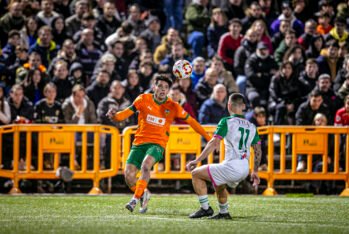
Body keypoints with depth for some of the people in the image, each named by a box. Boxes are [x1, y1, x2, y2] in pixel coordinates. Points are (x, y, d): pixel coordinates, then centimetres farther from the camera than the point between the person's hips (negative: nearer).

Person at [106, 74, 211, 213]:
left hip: (157, 144, -2)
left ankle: (135, 199, -35)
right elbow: (126, 113, -2)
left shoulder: (173, 107, 2)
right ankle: (144, 194, 19)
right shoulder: (143, 100, 1)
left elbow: (191, 121, 13)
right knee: (129, 174, -12)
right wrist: (114, 115, -25)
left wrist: (208, 138, 13)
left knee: (146, 165, -33)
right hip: (139, 143, 2)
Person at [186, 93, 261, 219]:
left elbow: (214, 143, -13)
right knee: (219, 184, 35)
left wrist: (197, 160, -12)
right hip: (245, 169, 8)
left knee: (196, 174, 6)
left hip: (232, 166, -8)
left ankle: (205, 208, 4)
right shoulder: (251, 126, 13)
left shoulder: (226, 122, -5)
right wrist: (255, 172, 25)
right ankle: (223, 213, 38)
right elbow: (258, 151, 15)